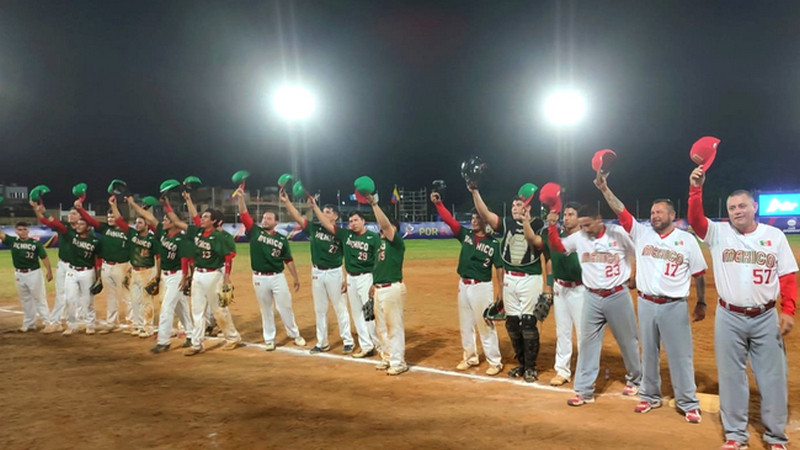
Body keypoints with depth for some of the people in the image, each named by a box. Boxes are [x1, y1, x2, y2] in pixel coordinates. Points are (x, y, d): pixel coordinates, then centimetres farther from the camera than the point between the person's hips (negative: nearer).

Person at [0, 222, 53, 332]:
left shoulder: (36, 243, -8)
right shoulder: (12, 241, 1)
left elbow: (44, 257, -11)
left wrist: (49, 271, -20)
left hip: (34, 273, -4)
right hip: (19, 274, 4)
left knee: (39, 299, 1)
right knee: (25, 300, 14)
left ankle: (47, 323, 4)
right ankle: (29, 324, 23)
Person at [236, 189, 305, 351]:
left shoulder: (282, 239, 2)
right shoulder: (255, 231, 2)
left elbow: (288, 260, 5)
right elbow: (244, 215, -7)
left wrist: (296, 278, 6)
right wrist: (241, 198, -19)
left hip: (278, 277, 0)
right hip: (259, 278, 0)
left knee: (285, 307, 7)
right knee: (265, 310, 10)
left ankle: (295, 335, 23)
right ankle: (269, 340, 22)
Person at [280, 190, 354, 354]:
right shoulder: (314, 228, 2)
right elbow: (297, 217, -7)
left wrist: (347, 279, -12)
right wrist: (286, 201, -20)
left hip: (334, 273, -4)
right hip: (317, 273, 4)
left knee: (340, 308, 4)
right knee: (319, 309, 12)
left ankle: (348, 341, 15)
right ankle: (322, 343, 23)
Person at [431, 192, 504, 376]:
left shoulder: (493, 244, -7)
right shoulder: (465, 234, 4)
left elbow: (499, 269, -7)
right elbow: (449, 220, -2)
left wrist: (501, 294, -11)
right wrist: (438, 203, -15)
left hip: (482, 288, -5)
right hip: (463, 286, 5)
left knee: (485, 326, -1)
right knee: (465, 324, 15)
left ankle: (495, 362, 11)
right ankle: (470, 357, 30)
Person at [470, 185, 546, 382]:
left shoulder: (538, 224, -2)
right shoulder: (507, 223, 6)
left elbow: (535, 241, -23)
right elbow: (485, 214, -7)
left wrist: (525, 220, -30)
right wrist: (475, 192, -18)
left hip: (530, 279, -4)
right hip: (509, 279, 5)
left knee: (528, 322, -5)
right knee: (512, 322, 9)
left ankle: (531, 367, 10)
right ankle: (521, 363, 24)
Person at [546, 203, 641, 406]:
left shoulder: (619, 233, -10)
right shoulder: (578, 237, -1)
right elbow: (557, 247, 0)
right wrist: (552, 226, -14)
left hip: (618, 296, -2)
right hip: (592, 297, 3)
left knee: (628, 340, 14)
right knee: (587, 342, 4)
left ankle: (635, 379, 39)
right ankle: (584, 391, 11)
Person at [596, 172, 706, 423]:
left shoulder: (687, 240, 0)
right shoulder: (641, 233, 4)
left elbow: (699, 274, 4)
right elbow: (621, 211, -6)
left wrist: (701, 303, 4)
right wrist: (604, 189, -16)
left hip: (675, 307, -3)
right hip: (646, 304, 3)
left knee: (680, 355, 3)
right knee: (648, 353, 13)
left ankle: (688, 403, 16)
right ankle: (650, 397, 27)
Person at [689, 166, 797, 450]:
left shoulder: (774, 235, 2)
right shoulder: (718, 233, 0)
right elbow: (695, 219, -18)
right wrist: (696, 188, -30)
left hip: (766, 318, 1)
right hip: (729, 318, 0)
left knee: (772, 377, 9)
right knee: (731, 376, 8)